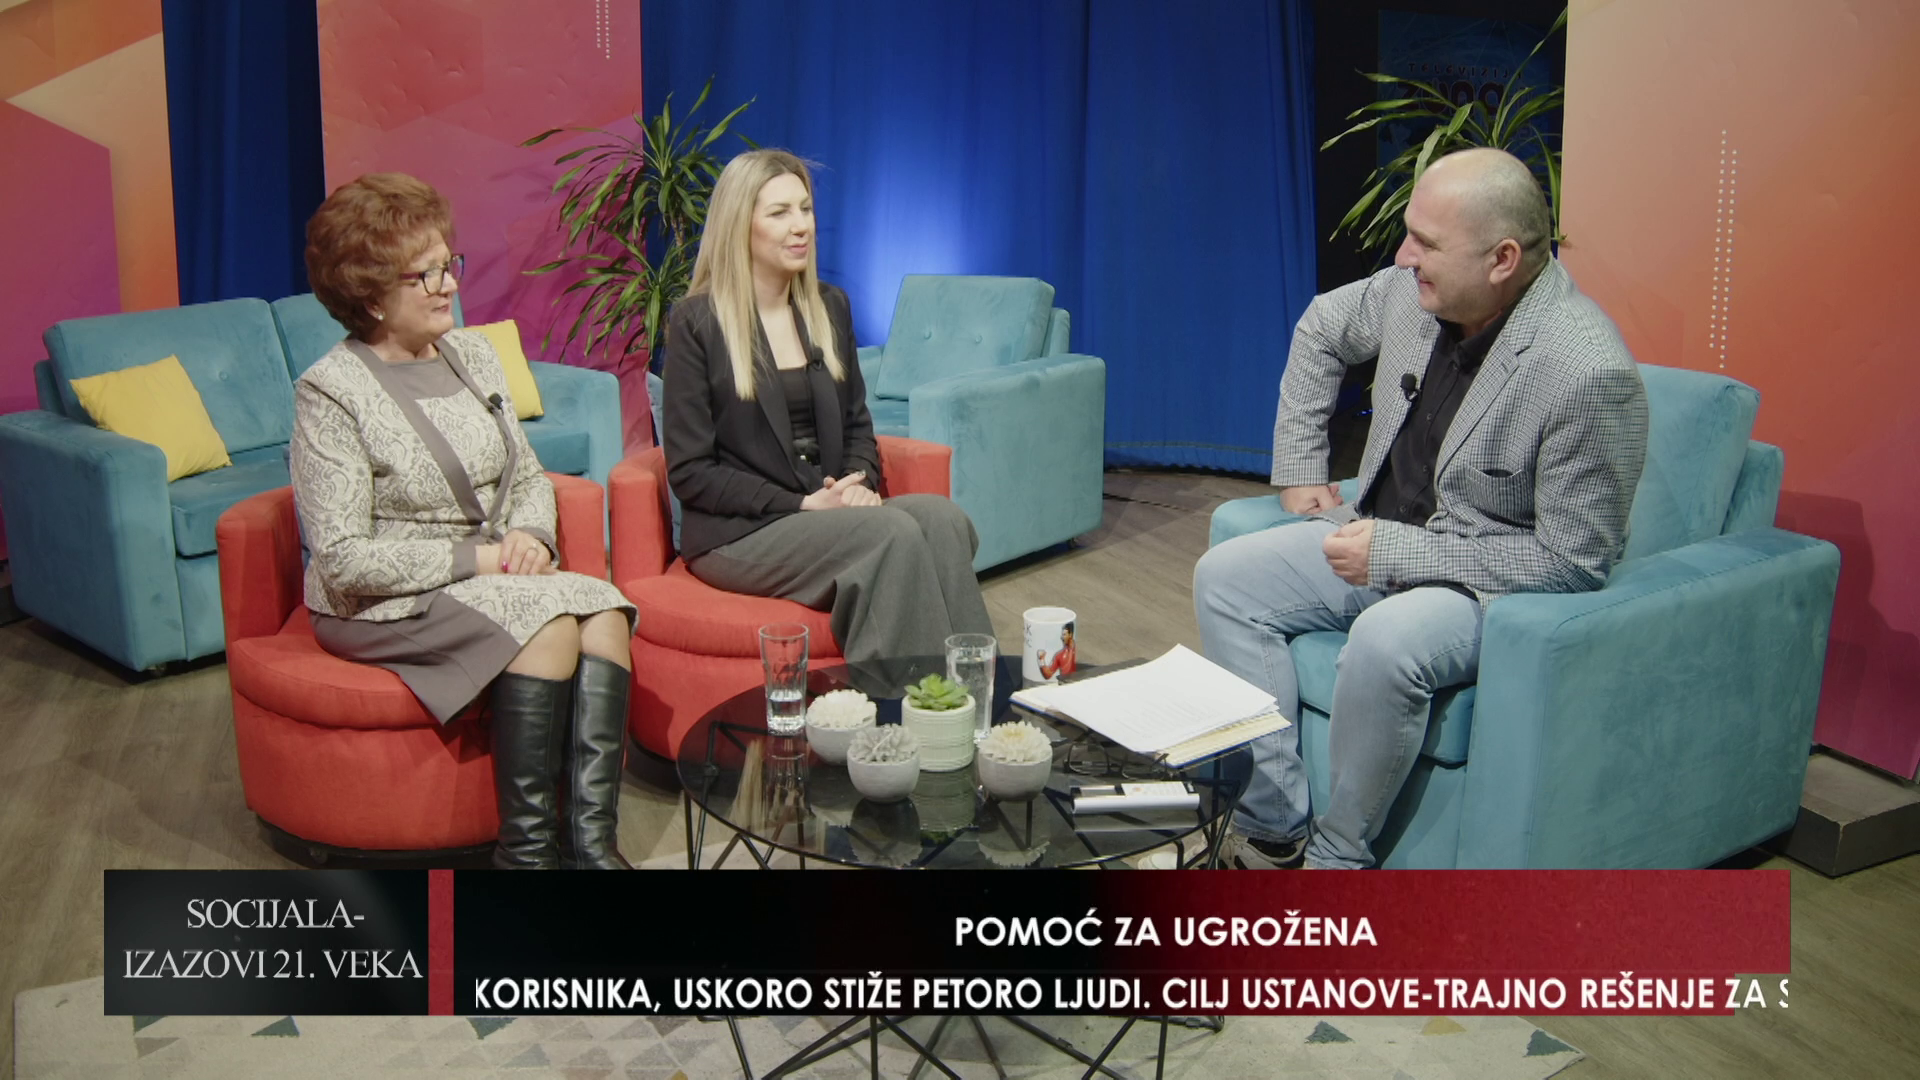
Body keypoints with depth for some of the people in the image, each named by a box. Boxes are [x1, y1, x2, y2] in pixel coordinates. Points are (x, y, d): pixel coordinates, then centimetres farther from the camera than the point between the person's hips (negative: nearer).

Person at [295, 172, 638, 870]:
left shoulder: (470, 354, 9)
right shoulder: (332, 391, -11)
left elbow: (529, 477, 15)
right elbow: (344, 562, -17)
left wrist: (529, 537, -8)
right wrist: (477, 557, -18)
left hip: (490, 576, 6)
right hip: (384, 604, -6)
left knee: (604, 608, -22)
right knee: (550, 617, -29)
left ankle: (591, 837, -28)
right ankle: (527, 845, -21)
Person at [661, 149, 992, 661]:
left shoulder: (829, 307, 14)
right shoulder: (696, 322, -3)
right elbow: (689, 471, -6)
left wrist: (860, 484, -3)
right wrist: (801, 505, -14)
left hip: (829, 513, 5)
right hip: (737, 533, -5)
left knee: (943, 517, -27)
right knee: (895, 532, -32)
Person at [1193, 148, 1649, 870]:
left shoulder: (1589, 372, -27)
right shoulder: (1414, 290, -6)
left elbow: (1574, 562, -23)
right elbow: (1321, 329, 17)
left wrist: (1399, 554, -23)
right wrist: (1299, 469, 12)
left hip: (1498, 582, -8)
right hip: (1380, 540, 8)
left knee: (1384, 641, -36)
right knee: (1224, 578, -5)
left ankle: (1336, 859, -13)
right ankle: (1273, 833, -5)